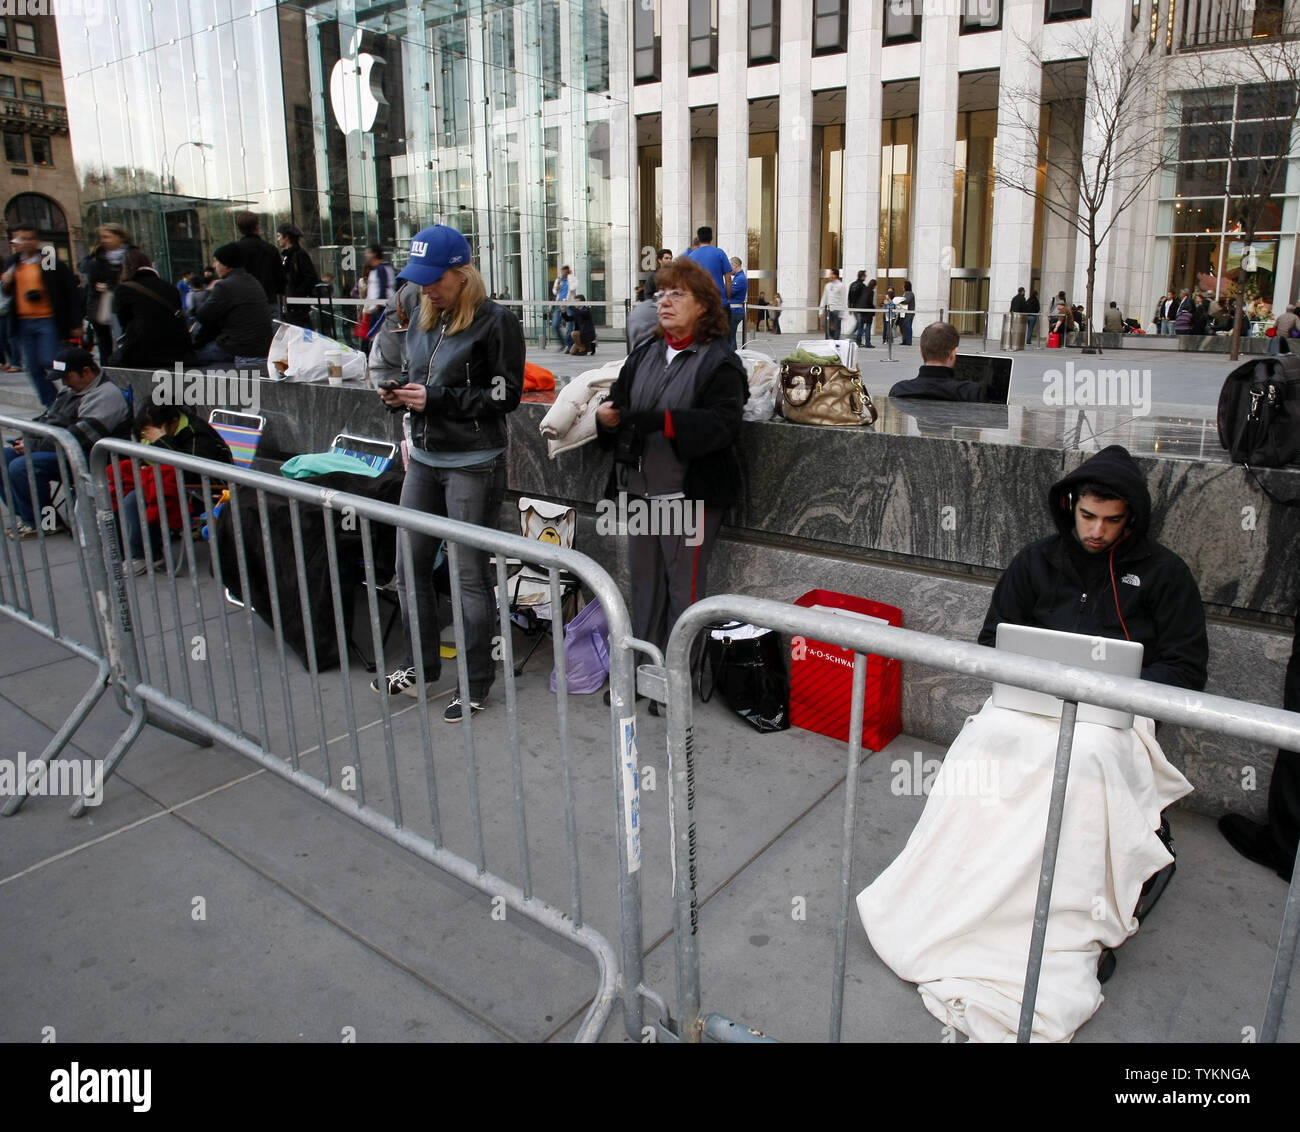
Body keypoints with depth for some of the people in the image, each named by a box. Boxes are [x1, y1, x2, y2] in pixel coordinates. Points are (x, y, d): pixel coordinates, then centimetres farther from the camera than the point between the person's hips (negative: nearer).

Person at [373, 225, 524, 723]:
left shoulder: (495, 322, -10)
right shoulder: (423, 317, 13)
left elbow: (506, 395, -13)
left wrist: (437, 398, -18)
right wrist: (401, 396, 1)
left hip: (472, 463, -8)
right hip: (424, 457, 8)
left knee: (469, 573, 0)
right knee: (410, 564, 12)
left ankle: (476, 682, 15)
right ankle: (421, 666, 30)